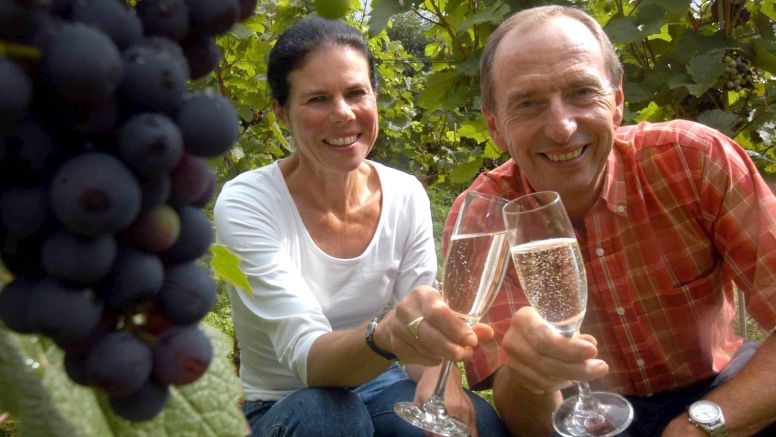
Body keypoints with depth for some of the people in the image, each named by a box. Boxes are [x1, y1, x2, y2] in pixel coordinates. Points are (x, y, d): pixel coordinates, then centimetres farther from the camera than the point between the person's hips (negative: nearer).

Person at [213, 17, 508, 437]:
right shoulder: (246, 203, -21)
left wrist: (437, 378, -29)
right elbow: (305, 355, -30)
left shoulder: (407, 195, -8)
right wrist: (385, 335, -52)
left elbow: (422, 323, -6)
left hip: (377, 387, 3)